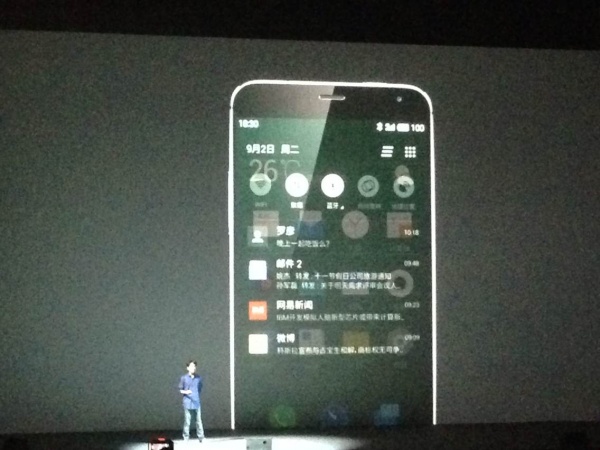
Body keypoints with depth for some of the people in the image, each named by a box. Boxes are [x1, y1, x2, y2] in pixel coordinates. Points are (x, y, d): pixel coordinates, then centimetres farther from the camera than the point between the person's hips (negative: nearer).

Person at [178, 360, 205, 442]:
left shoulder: (199, 378, 8)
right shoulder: (184, 378, 1)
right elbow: (180, 390, 4)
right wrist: (185, 392, -15)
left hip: (197, 403, 2)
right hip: (187, 403, -2)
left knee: (199, 421, 1)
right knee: (187, 421, -2)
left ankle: (201, 437, 7)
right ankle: (186, 438, 6)